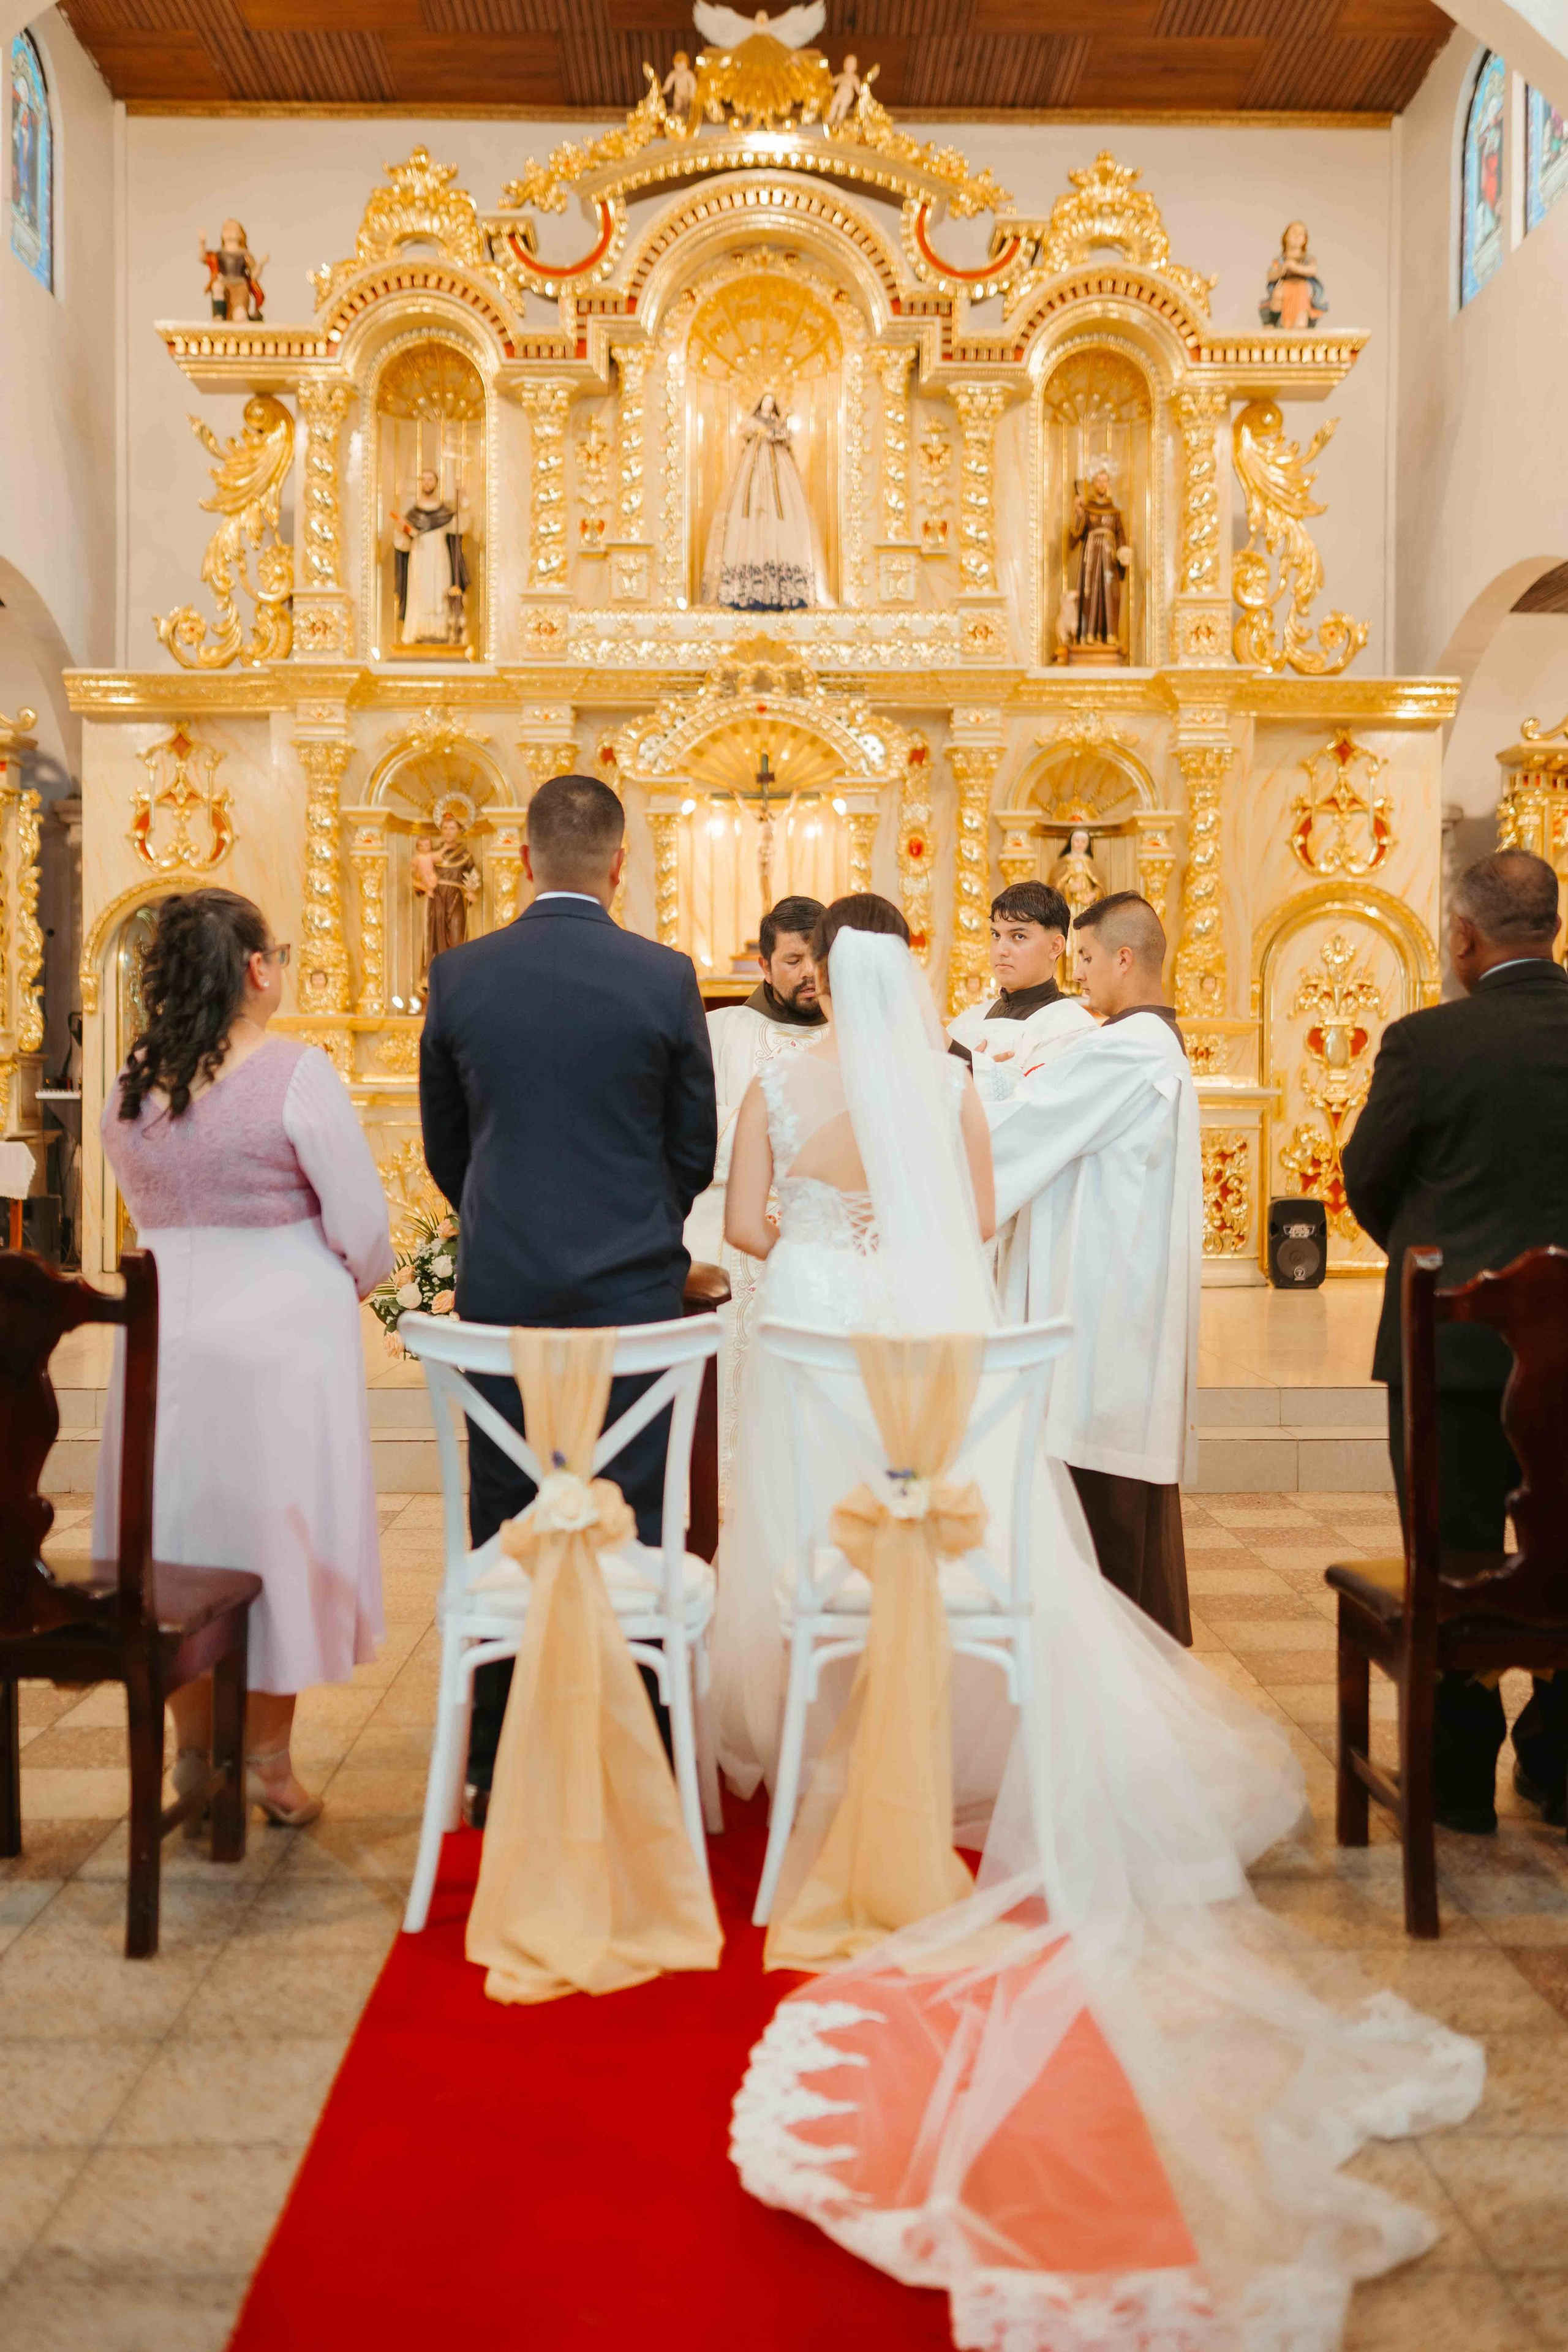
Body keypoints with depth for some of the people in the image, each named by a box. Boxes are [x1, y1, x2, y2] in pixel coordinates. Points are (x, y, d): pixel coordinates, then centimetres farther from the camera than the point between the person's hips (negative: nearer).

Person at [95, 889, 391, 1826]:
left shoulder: (134, 1082, 2)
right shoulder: (296, 1072, -14)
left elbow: (144, 1208, 13)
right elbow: (360, 1216, -13)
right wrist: (359, 1281, 6)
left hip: (168, 1324, 5)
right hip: (282, 1327, -5)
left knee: (177, 1529, 14)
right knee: (276, 1525, 7)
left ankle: (195, 1749, 27)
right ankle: (268, 1755, 16)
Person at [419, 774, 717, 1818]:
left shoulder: (459, 975, -1)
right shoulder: (666, 978, -6)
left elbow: (443, 1143, 8)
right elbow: (697, 1146, 2)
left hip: (500, 1289, 2)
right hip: (631, 1292, -1)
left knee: (503, 1525, 10)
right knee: (630, 1524, 6)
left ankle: (500, 1763, 20)